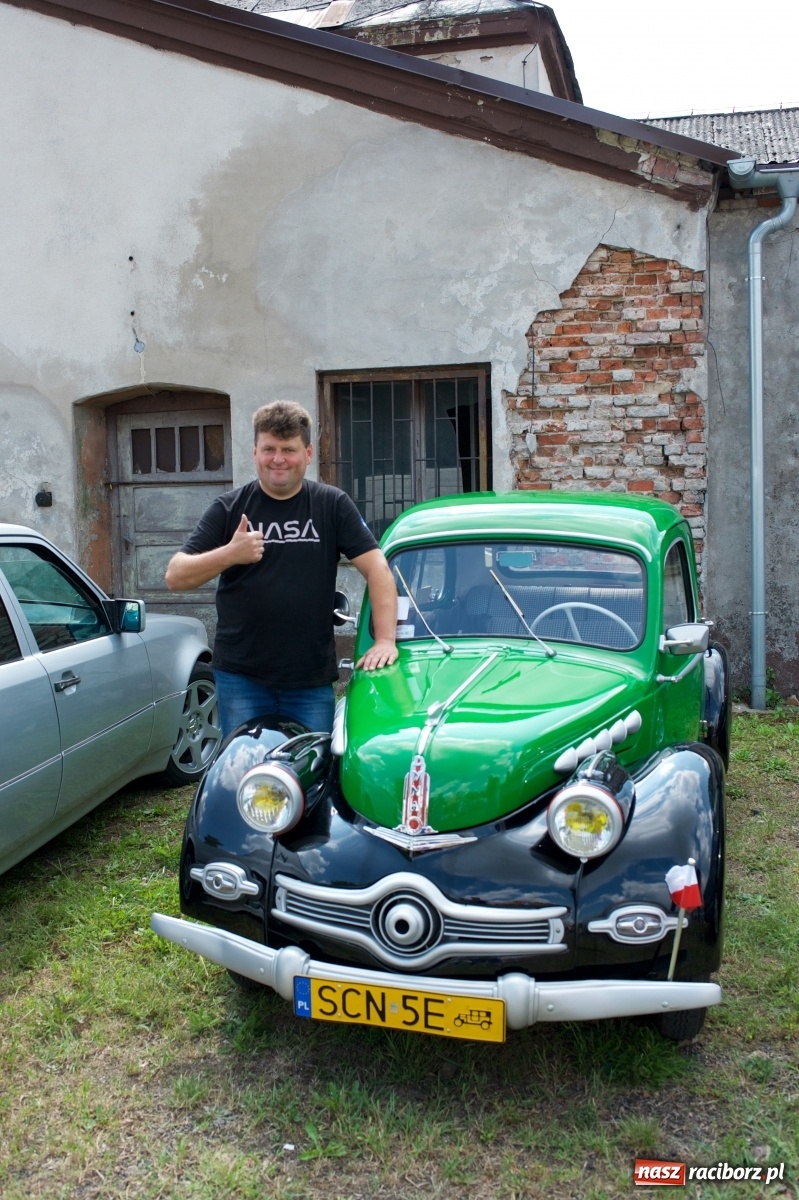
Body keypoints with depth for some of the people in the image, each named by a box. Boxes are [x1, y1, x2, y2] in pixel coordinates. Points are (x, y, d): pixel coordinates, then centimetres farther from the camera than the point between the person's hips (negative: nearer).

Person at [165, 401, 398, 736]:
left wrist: (385, 639, -14)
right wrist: (229, 554, -20)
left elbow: (377, 568, -2)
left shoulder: (332, 505, 3)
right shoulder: (229, 508, 3)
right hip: (241, 677, 0)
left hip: (313, 681, 0)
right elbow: (175, 577, -2)